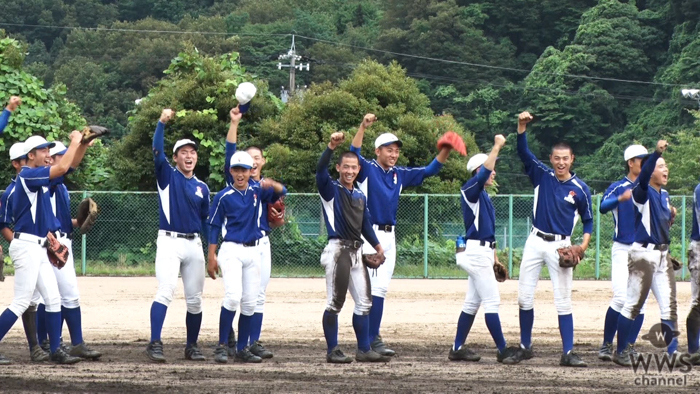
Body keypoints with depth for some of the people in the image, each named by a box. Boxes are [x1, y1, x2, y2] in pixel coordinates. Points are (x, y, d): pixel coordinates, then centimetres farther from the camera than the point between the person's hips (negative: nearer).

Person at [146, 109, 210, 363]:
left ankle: (191, 347, 18)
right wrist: (162, 122, -24)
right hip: (169, 242, -5)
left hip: (194, 244, 5)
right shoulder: (167, 176, 3)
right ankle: (155, 344, -26)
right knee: (165, 292, -19)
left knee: (195, 299, 7)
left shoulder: (202, 187, 14)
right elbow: (157, 152, -14)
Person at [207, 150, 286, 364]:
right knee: (233, 296, -19)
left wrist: (272, 184, -27)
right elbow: (214, 227, -1)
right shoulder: (223, 196, -3)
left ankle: (242, 349, 14)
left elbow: (281, 191, -4)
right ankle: (222, 346, -12)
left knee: (250, 302, 6)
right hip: (231, 251, -4)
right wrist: (211, 258, -5)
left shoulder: (257, 190, 6)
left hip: (253, 252, 4)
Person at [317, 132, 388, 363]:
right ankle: (332, 351, 0)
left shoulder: (360, 196, 16)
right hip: (338, 251, -7)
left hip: (356, 252, 7)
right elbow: (320, 171, -21)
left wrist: (377, 246, 16)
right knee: (335, 303, -4)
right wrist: (332, 147, -32)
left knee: (364, 303, 9)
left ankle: (364, 350, 15)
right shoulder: (331, 190, -3)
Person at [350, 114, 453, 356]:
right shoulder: (367, 170, -4)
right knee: (375, 287, -13)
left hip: (390, 235, 7)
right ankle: (372, 339, -13)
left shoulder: (400, 174, 12)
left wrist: (446, 150, -4)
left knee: (381, 288, 10)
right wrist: (363, 127, -35)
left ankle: (369, 338, 16)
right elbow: (353, 155, -23)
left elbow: (429, 170, 12)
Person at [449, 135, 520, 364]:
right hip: (475, 252, -10)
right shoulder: (470, 190, -10)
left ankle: (458, 349, 16)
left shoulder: (484, 196, 18)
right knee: (492, 301, -9)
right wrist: (497, 147, -27)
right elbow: (483, 174, -30)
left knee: (472, 302, 12)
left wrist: (494, 258, 20)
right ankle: (503, 351, -9)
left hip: (483, 252, 10)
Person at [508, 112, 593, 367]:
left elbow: (588, 220, 7)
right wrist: (522, 126, -25)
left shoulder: (580, 189, -2)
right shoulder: (542, 175, 1)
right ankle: (525, 347, 16)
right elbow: (523, 152, -10)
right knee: (525, 297, 3)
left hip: (561, 246, -2)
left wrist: (583, 245, -10)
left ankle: (568, 353, -5)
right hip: (535, 242, 2)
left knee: (563, 301, -4)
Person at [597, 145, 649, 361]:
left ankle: (630, 346, 10)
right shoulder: (618, 187, -4)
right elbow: (603, 207, -23)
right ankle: (606, 344, -2)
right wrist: (621, 198, -42)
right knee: (621, 299, -14)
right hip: (623, 249, -4)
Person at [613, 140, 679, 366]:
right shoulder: (643, 192, -11)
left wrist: (670, 217, 5)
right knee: (633, 305, -1)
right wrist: (656, 152, -47)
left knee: (669, 306, 5)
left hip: (662, 255, 8)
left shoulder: (664, 195, 13)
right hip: (644, 254, -8)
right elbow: (643, 178, -36)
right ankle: (621, 352, 7)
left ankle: (672, 352, 8)